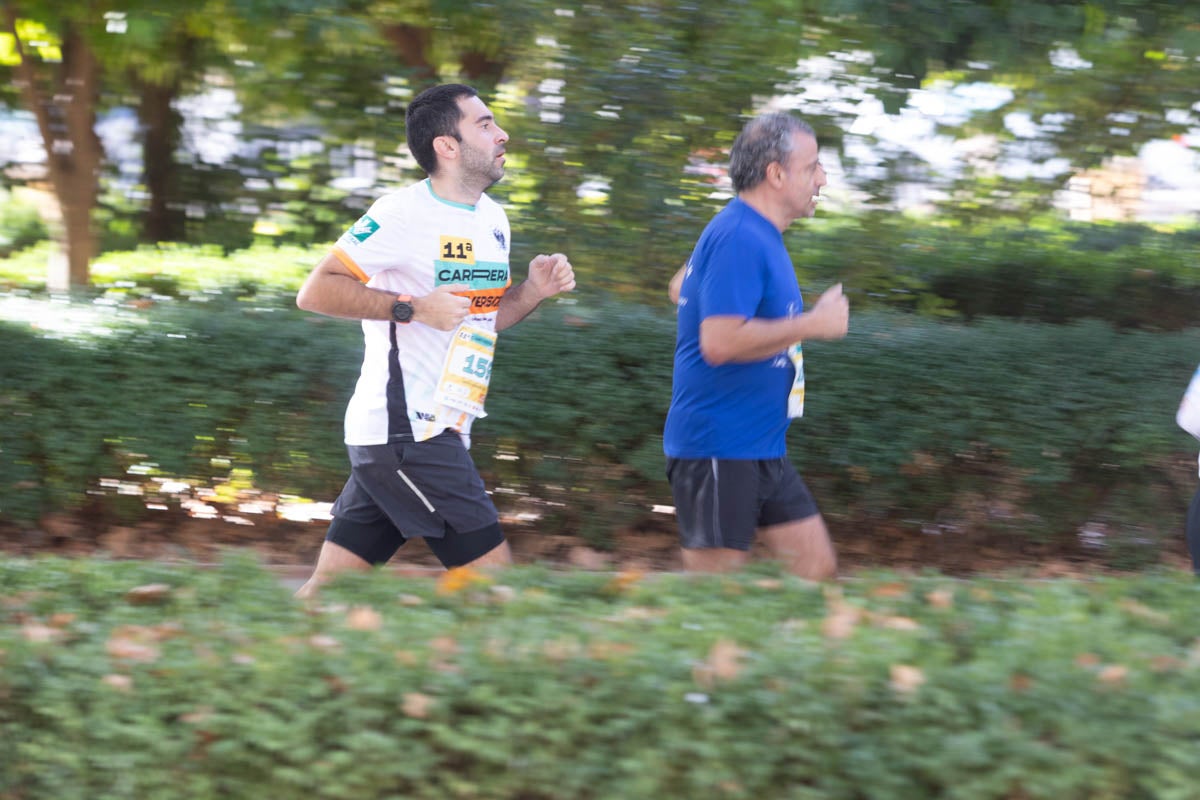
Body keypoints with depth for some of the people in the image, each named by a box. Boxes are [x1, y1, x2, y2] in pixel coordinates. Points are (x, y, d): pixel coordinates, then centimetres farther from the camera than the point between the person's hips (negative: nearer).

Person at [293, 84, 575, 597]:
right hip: (403, 427, -8)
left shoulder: (493, 220, 14)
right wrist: (413, 307, -21)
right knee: (491, 567, -7)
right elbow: (315, 292, -14)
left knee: (330, 586, 8)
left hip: (439, 431, 8)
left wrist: (532, 291, 5)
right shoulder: (403, 215, -13)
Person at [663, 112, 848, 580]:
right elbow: (719, 343, -28)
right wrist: (813, 324, -20)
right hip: (718, 447, -10)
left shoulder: (753, 233, 14)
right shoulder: (740, 239, -18)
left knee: (817, 569, 8)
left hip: (761, 450, 10)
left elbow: (680, 288, 29)